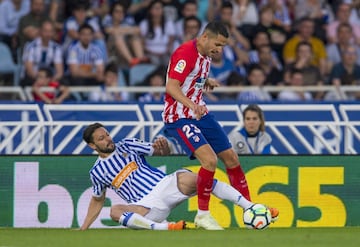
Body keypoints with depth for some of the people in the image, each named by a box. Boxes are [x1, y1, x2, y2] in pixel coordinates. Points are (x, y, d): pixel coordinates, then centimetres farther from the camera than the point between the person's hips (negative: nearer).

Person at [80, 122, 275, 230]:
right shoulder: (97, 172, 12)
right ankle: (162, 227, -49)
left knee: (191, 179, -29)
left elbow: (164, 152, 14)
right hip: (147, 205, -1)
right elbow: (97, 201, 26)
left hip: (164, 184, 1)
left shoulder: (127, 145, 13)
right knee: (115, 211, -32)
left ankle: (250, 207, -32)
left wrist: (163, 146, -10)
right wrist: (82, 230, 22)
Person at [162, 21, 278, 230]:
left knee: (231, 157, 10)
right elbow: (171, 87, -31)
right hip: (179, 118, -10)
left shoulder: (206, 55, 8)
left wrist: (207, 82, 7)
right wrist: (190, 104, -46)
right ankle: (202, 215, -11)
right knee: (210, 159, -24)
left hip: (200, 114, 10)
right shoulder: (186, 53, -21)